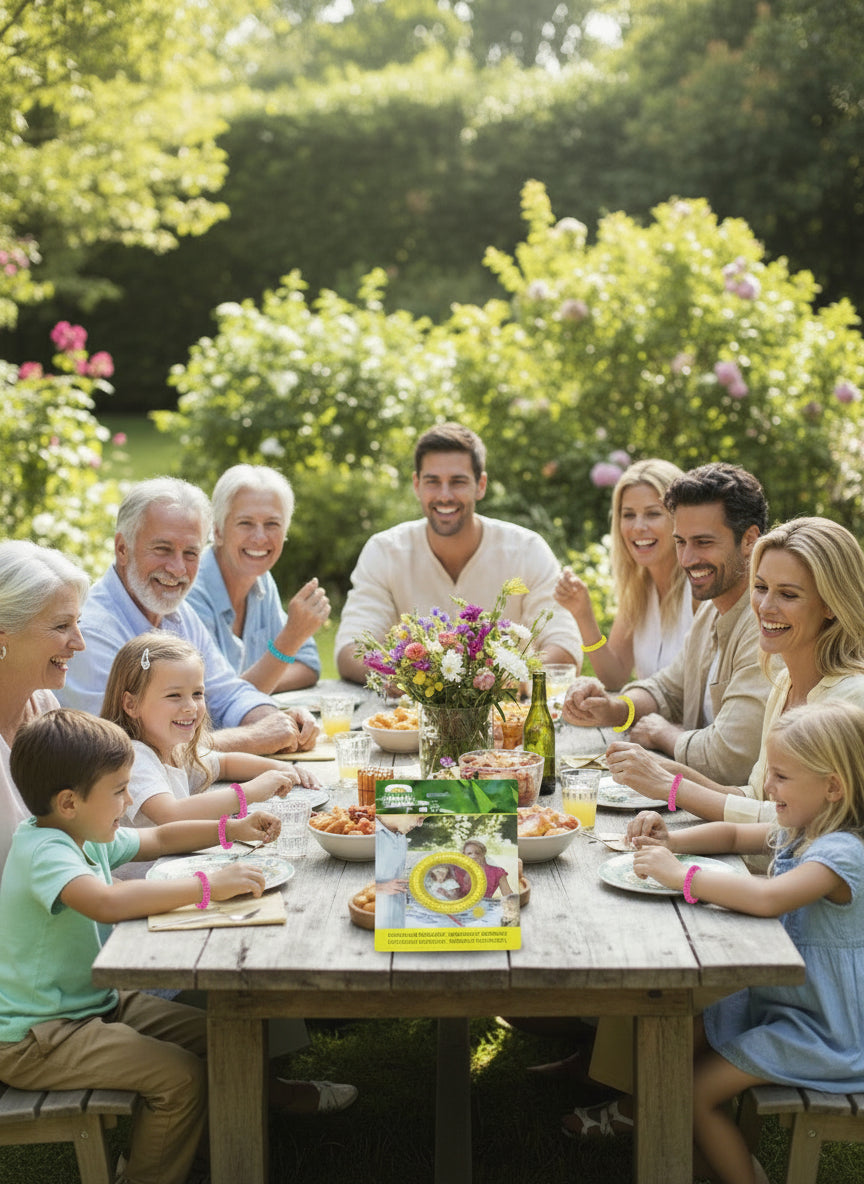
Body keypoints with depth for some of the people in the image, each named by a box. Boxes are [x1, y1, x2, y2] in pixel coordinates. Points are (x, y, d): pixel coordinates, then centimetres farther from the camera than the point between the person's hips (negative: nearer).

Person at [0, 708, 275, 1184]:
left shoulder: (89, 837, 5)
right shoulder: (44, 853, -27)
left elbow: (159, 839, 21)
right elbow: (108, 903, -45)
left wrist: (231, 829, 7)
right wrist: (208, 885, -40)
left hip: (93, 1002, 10)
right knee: (181, 1076, -20)